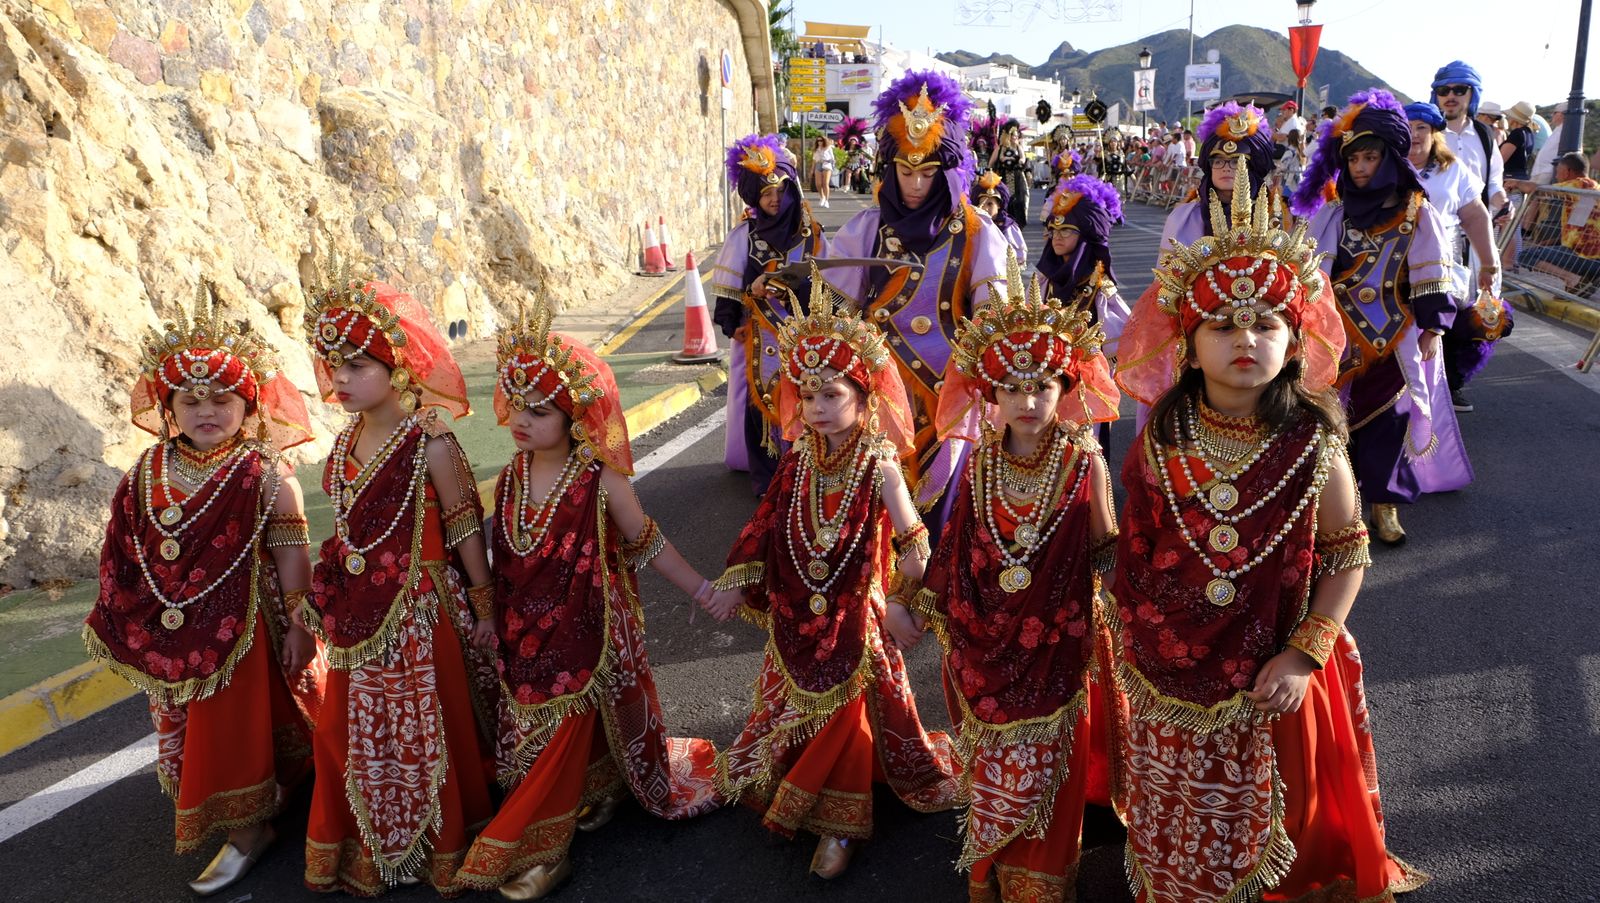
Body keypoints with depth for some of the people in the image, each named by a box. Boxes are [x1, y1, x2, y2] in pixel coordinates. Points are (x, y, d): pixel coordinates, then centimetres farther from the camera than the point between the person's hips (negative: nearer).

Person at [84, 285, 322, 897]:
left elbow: (291, 555, -12)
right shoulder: (146, 476, 0)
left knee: (243, 727, 7)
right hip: (178, 638, 6)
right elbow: (125, 562, 8)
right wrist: (123, 628, 10)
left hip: (248, 629, -6)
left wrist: (297, 627, -11)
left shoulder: (265, 475, -15)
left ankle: (249, 824, 27)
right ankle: (246, 830, 35)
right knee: (195, 731, 17)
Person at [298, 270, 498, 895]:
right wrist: (318, 596, 15)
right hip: (358, 616, 7)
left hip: (418, 613, -6)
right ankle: (367, 855, 37)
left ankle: (442, 854, 32)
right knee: (351, 736, 16)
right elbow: (349, 531, 11)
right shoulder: (347, 441, 3)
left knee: (425, 734, 9)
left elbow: (465, 531, -12)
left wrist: (484, 609, -7)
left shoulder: (430, 444, -16)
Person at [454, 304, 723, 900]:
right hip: (524, 640, 5)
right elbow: (502, 561, 8)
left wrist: (703, 590, -1)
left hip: (581, 638, -5)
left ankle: (541, 849, 23)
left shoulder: (601, 481, -16)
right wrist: (492, 620, 12)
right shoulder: (511, 479, -1)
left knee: (560, 744, 4)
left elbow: (648, 545, -5)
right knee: (532, 735, 14)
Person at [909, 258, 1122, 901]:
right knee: (990, 770, 17)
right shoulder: (981, 463, -2)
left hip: (1055, 647, -2)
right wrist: (921, 608, 11)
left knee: (1042, 770, 11)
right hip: (982, 646, 3)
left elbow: (1105, 554, -4)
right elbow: (955, 547, 7)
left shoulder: (1085, 463, -11)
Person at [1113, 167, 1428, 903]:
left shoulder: (1313, 445, -14)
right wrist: (1129, 634, 2)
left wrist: (1306, 655, -14)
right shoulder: (1161, 440, -10)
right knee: (1170, 825, 22)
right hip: (1167, 679, 2)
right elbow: (1132, 546, 1)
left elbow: (1346, 557, -8)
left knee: (1253, 821, 20)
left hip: (1267, 683, -1)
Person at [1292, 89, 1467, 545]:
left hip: (1395, 337, -1)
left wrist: (1433, 329, -3)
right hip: (1340, 335, 2)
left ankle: (1384, 503, 14)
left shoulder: (1416, 214, -3)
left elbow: (1430, 277, -1)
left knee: (1388, 415, 2)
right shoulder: (1333, 213, 3)